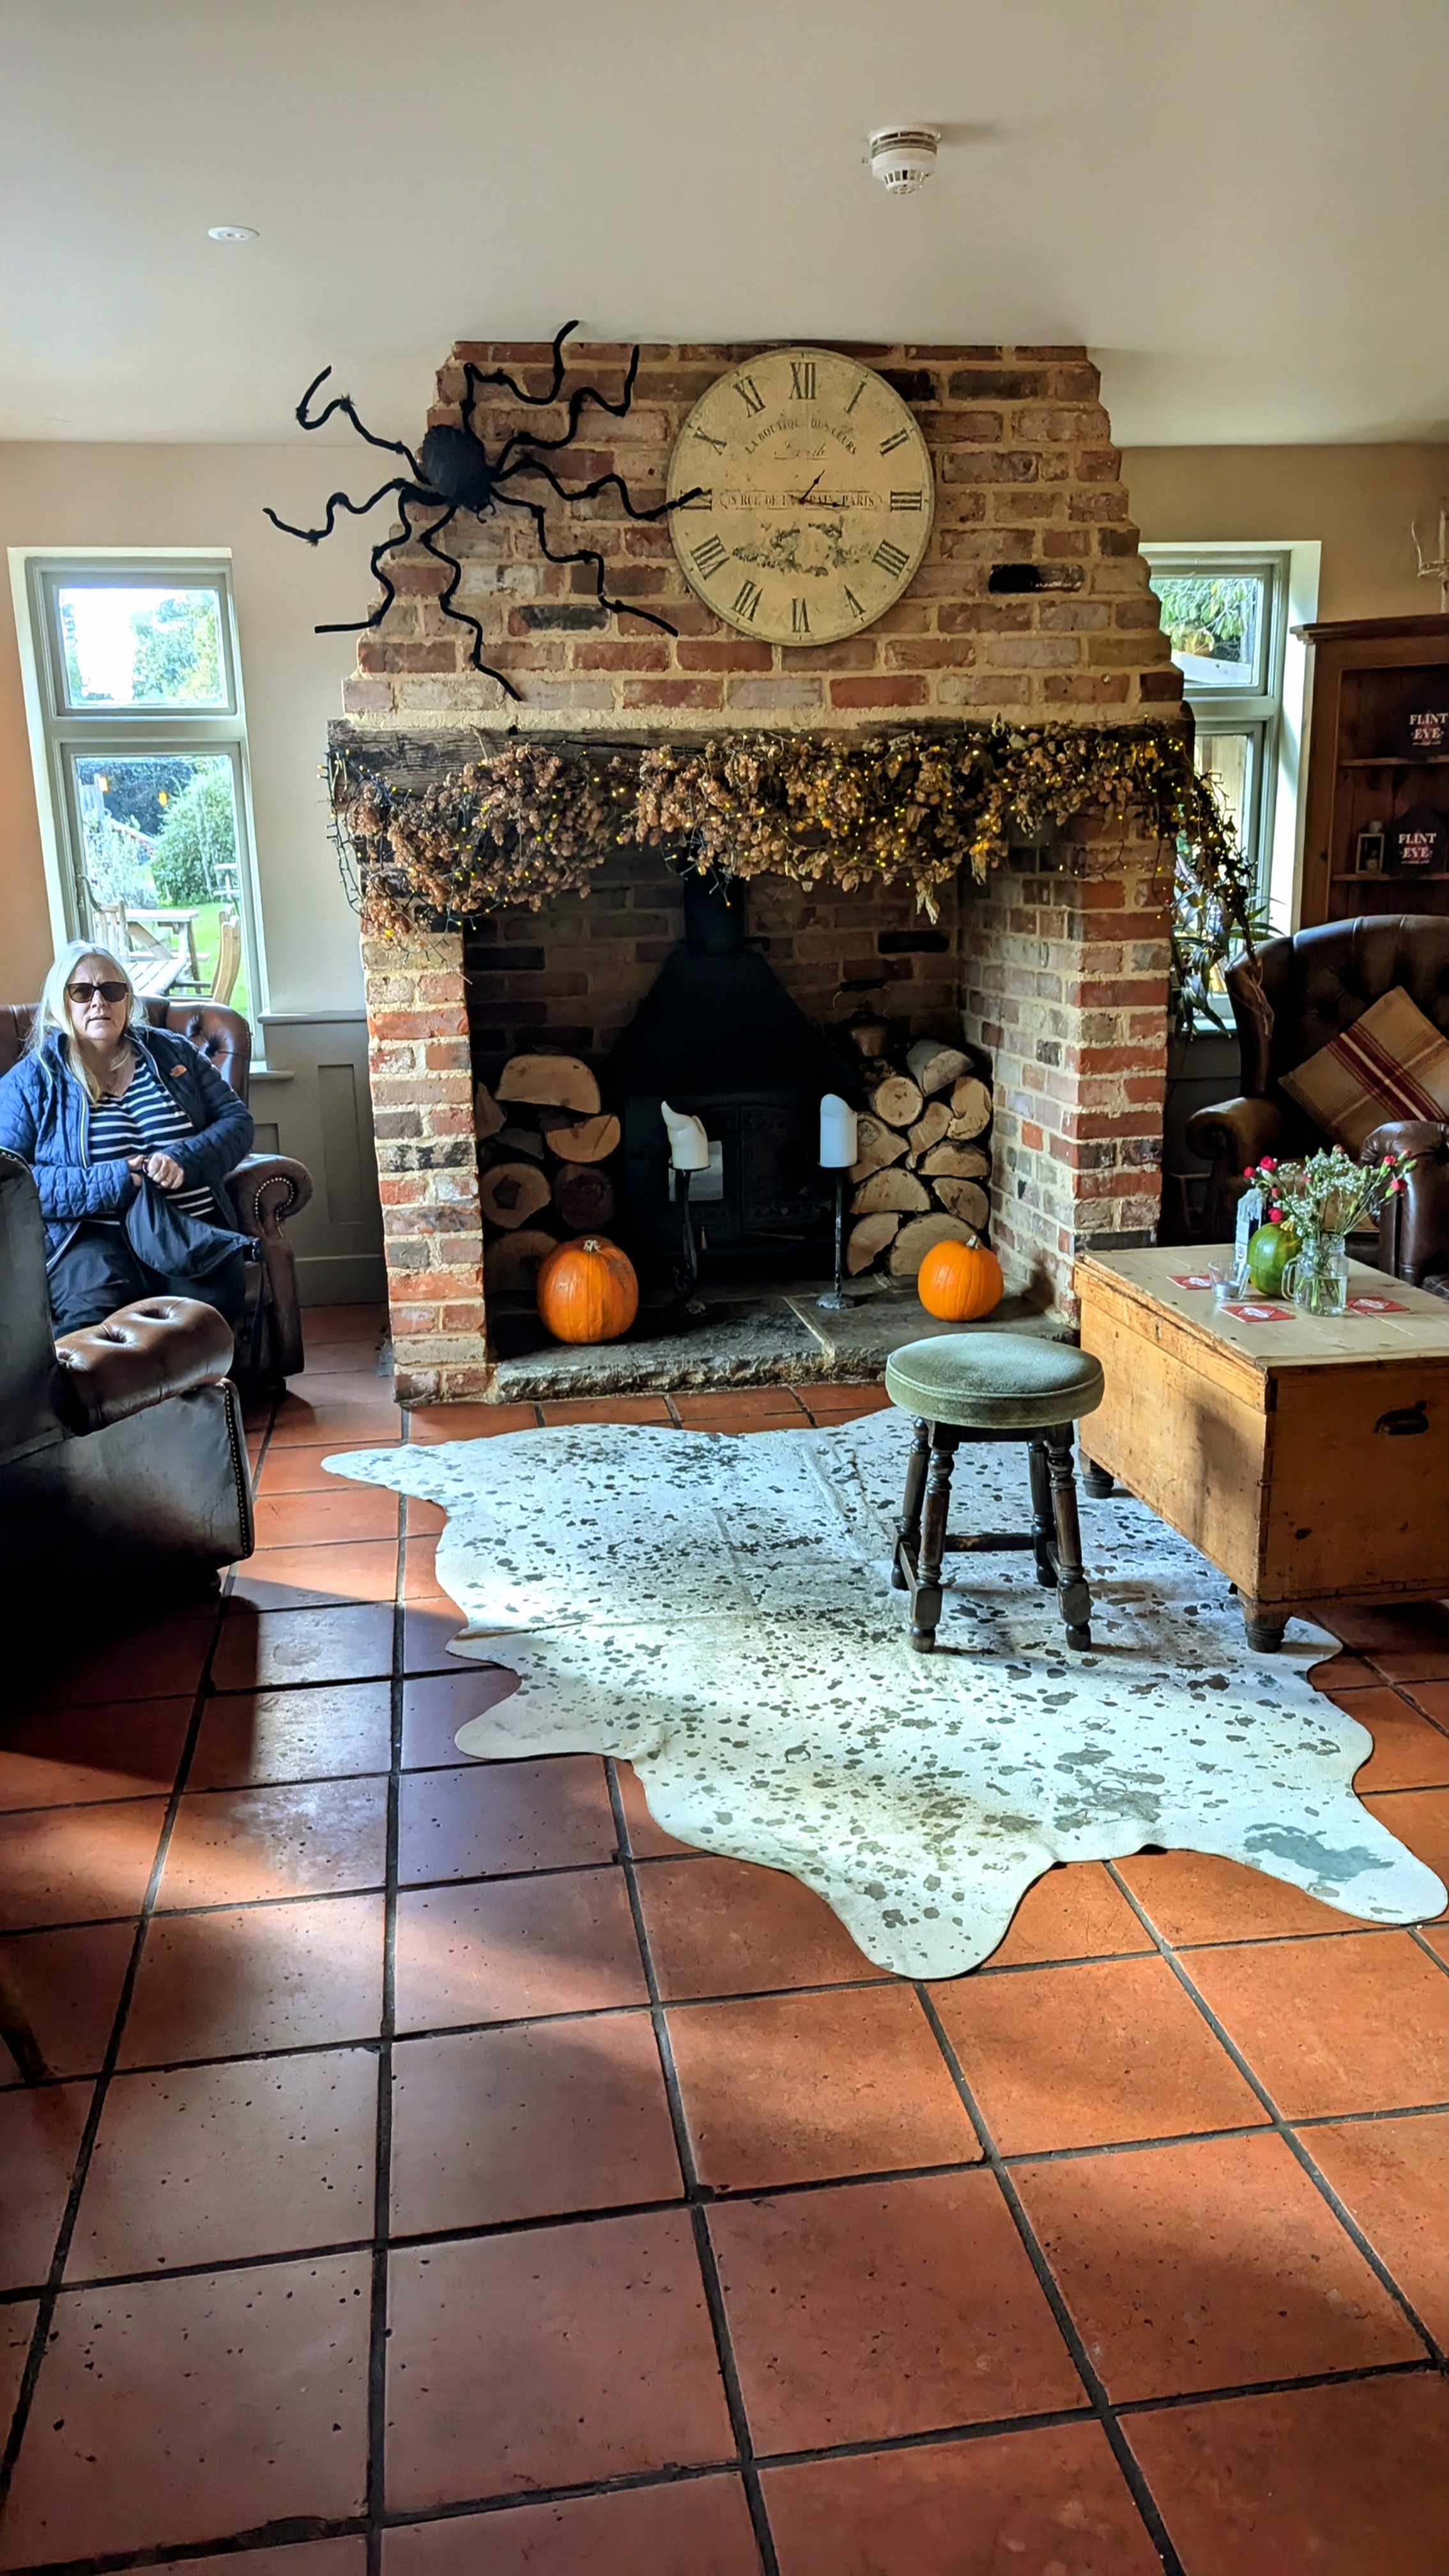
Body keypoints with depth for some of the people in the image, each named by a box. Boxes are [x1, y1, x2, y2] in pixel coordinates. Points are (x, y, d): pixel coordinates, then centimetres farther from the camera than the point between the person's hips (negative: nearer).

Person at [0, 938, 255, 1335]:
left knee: (217, 1291, -34)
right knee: (96, 1304, -38)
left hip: (192, 1227, 2)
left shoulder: (172, 1052, 21)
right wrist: (103, 1185, -12)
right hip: (90, 1234, -2)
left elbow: (237, 1119, 14)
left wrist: (186, 1159, -7)